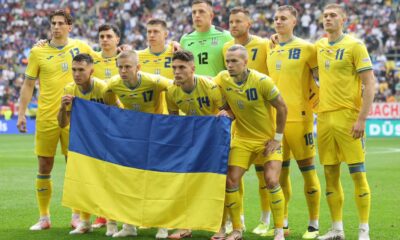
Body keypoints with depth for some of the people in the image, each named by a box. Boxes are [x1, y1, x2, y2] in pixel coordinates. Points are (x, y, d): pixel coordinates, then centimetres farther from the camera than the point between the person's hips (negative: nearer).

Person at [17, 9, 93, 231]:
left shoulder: (81, 47, 3)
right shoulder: (37, 52, 1)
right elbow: (28, 84, 5)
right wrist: (21, 113, 0)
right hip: (46, 118, 0)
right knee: (44, 168, 4)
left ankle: (77, 216, 12)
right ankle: (44, 218, 14)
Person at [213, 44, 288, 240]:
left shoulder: (262, 81, -21)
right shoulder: (222, 79, -10)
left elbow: (282, 108, -12)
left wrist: (277, 138, -9)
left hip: (268, 139, -4)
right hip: (242, 139, 4)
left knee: (272, 181, -16)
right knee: (230, 181, -6)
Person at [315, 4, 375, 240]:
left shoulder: (355, 45, -5)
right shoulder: (319, 46, 11)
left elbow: (370, 83, -9)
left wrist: (362, 119, -15)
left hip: (348, 116, -6)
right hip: (324, 117, 6)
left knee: (358, 173, -4)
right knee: (331, 174, 7)